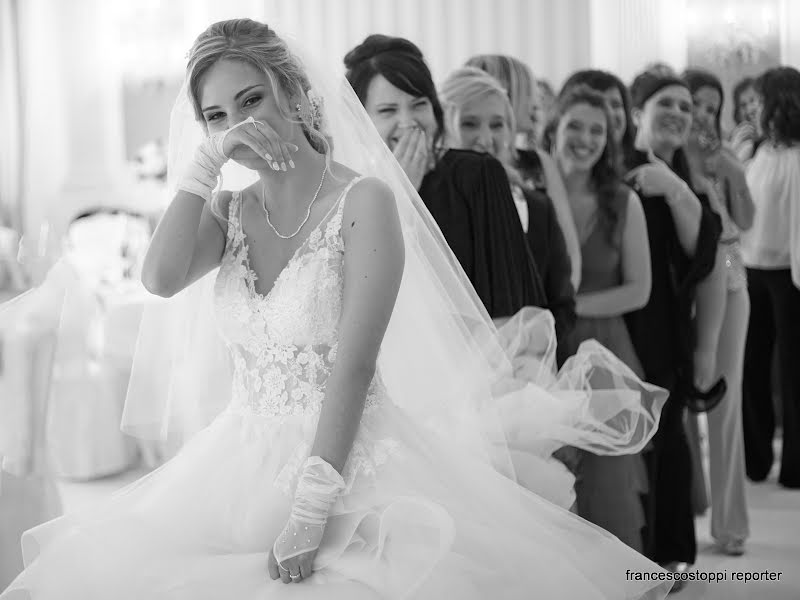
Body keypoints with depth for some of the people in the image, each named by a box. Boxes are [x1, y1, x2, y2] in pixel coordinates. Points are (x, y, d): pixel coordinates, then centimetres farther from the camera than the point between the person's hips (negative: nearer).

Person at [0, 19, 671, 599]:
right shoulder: (232, 209, 10)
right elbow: (162, 278, -10)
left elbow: (353, 363, -15)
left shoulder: (365, 200, -8)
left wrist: (309, 511, -21)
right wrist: (205, 162, -8)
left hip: (350, 461, -5)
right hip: (242, 465, 5)